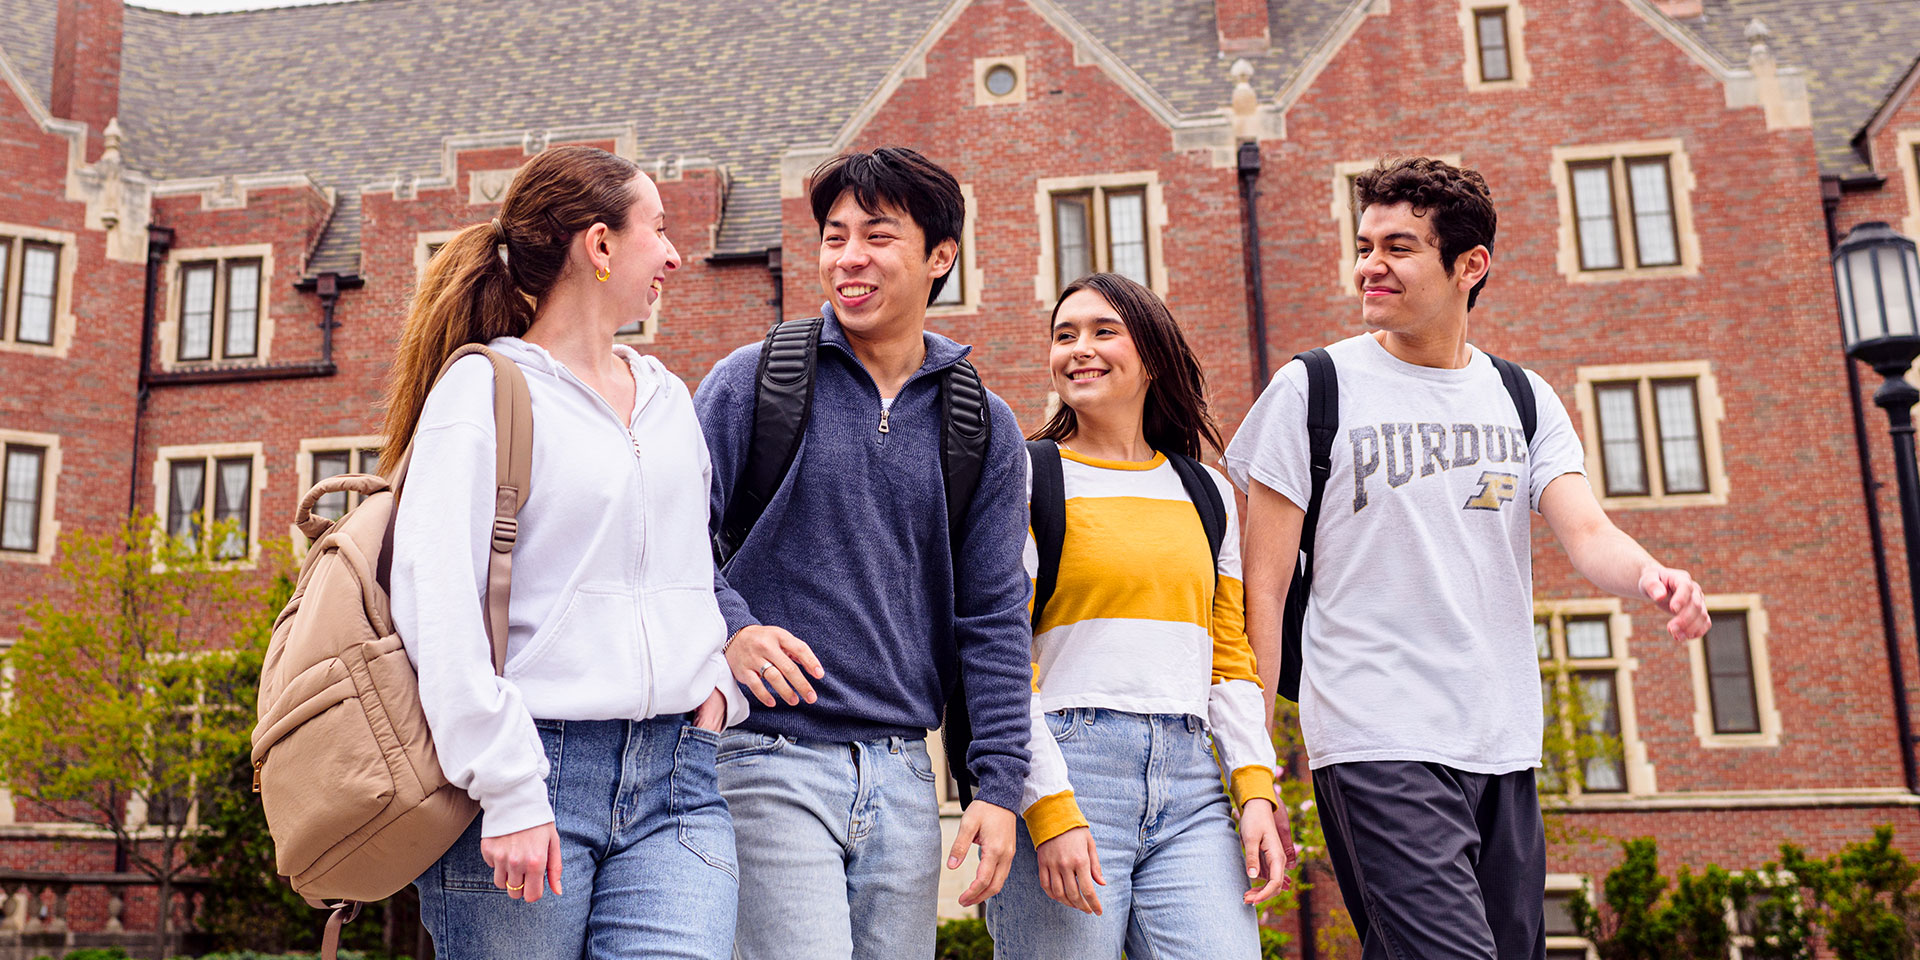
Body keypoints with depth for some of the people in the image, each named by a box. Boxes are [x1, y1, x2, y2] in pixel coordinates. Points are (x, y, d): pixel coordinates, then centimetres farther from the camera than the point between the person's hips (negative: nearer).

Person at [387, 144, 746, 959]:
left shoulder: (668, 398, 18)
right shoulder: (484, 388, -2)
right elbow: (437, 602, -12)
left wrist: (717, 682, 11)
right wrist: (507, 790, -17)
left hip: (676, 776, 5)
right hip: (535, 774, -5)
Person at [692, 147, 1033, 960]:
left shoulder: (983, 427, 10)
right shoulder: (752, 381, 2)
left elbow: (993, 614, 8)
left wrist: (1000, 784, 1)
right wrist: (730, 627, -20)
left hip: (903, 773, 4)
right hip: (772, 761, -3)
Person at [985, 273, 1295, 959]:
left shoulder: (1205, 491, 17)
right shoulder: (1028, 480, 2)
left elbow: (1229, 656, 17)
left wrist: (1256, 792, 4)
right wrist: (1051, 811, -13)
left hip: (1189, 781, 4)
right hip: (1063, 771, -4)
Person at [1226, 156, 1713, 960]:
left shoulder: (1525, 400, 13)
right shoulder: (1314, 389, 1)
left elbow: (1586, 534, 0)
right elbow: (1262, 592, -1)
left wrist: (1651, 576, -24)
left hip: (1503, 749, 5)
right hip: (1379, 749, -5)